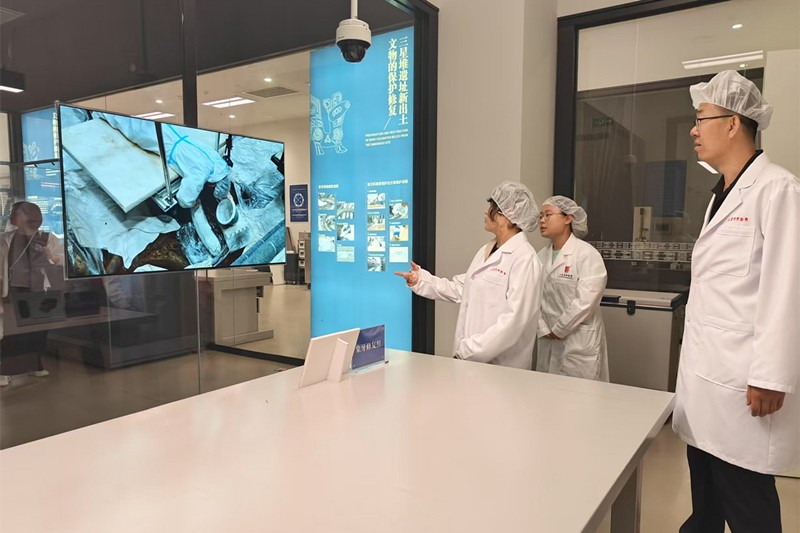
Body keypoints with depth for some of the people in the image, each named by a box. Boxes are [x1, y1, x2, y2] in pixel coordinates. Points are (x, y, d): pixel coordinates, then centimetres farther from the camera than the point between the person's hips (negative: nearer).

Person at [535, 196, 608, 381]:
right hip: (548, 341, 6)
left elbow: (585, 301, -19)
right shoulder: (541, 256, 7)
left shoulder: (587, 254, -11)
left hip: (580, 342, -6)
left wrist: (557, 330, -12)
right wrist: (544, 330, -7)